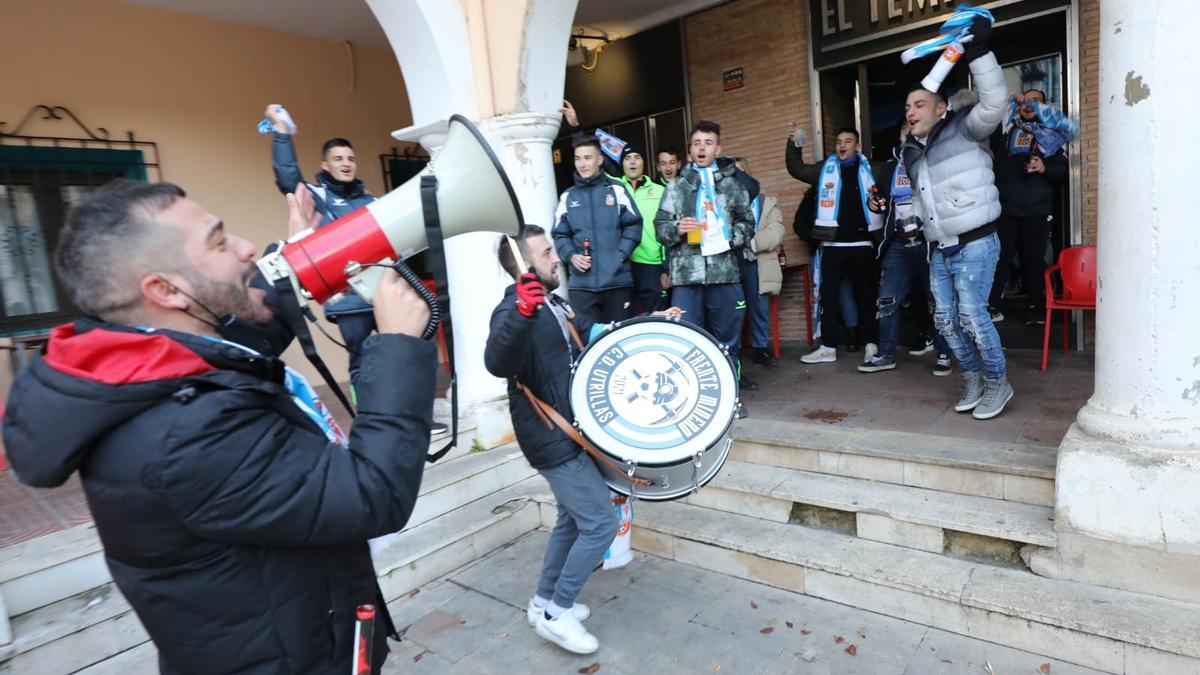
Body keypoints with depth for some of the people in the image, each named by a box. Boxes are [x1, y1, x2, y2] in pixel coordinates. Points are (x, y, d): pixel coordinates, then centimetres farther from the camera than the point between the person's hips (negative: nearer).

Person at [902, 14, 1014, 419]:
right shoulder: (911, 151, 15)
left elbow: (993, 103, -22)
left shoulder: (962, 129, -4)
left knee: (972, 315, -11)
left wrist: (978, 51, -26)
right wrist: (914, 222, 14)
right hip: (939, 250, 7)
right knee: (945, 319, 8)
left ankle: (997, 383, 8)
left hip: (975, 245, -7)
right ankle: (973, 379, 24)